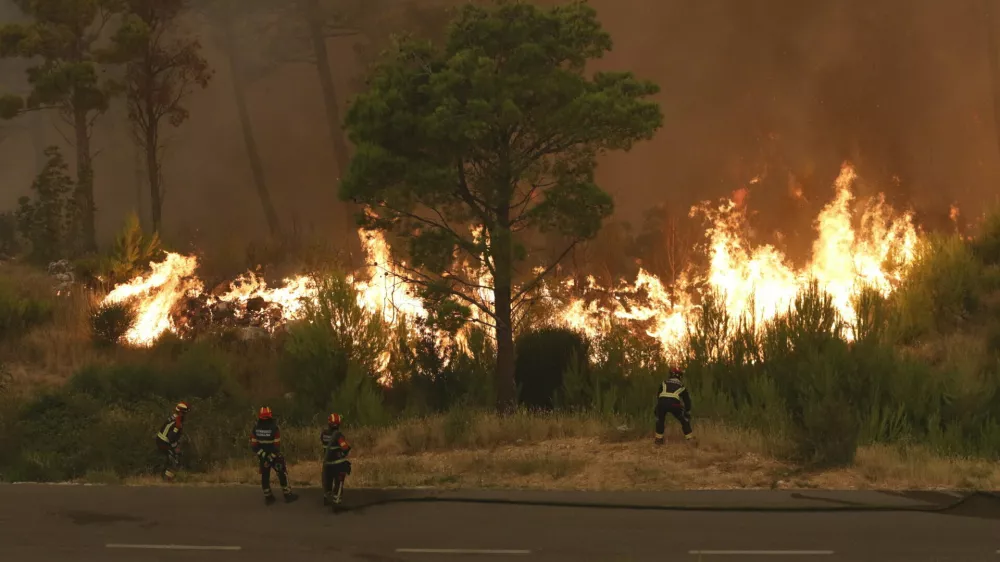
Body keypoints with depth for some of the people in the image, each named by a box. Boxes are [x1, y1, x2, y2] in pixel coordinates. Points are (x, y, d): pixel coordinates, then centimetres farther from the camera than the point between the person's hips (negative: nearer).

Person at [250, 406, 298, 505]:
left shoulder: (255, 428, -8)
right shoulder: (274, 427, -18)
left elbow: (253, 445, -10)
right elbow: (277, 446, -20)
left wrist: (263, 455, -10)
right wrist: (271, 457, -14)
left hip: (262, 457, 3)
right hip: (274, 456, -3)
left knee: (265, 477, 13)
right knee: (282, 474, 8)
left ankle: (268, 497, 18)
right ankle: (287, 495, 10)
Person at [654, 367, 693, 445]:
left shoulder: (664, 383, 30)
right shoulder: (681, 386, 29)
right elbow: (687, 401, 33)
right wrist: (688, 416, 42)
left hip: (662, 402, 1)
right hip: (674, 403, -1)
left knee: (660, 419, 30)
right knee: (684, 420, 22)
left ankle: (658, 438, 28)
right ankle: (690, 438, 20)